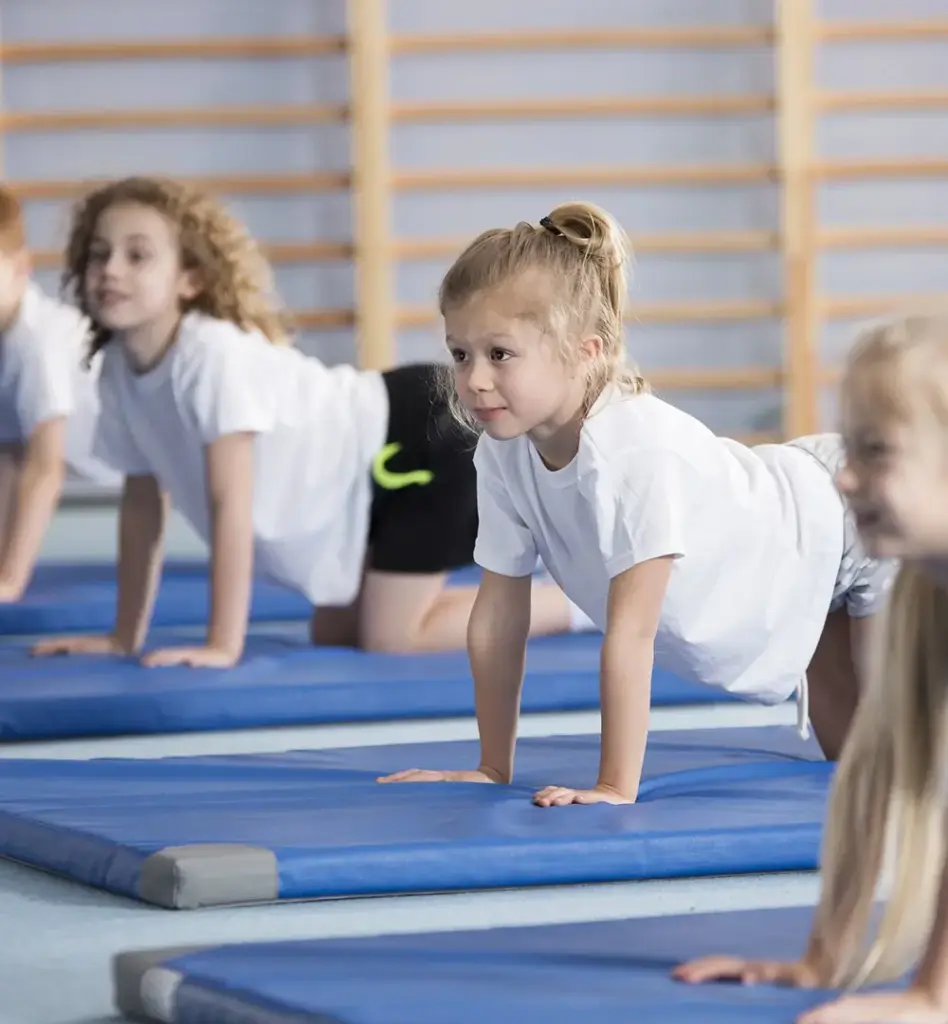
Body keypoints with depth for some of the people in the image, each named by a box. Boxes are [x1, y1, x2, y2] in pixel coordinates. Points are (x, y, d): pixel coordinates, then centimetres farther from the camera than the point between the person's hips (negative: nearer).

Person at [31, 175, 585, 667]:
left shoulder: (216, 355, -30)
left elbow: (232, 507, -30)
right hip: (368, 477, 9)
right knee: (336, 637, 15)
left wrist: (223, 645, -29)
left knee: (390, 638, -13)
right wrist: (125, 638, 6)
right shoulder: (120, 366, -4)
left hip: (419, 438, -9)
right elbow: (142, 506, 6)